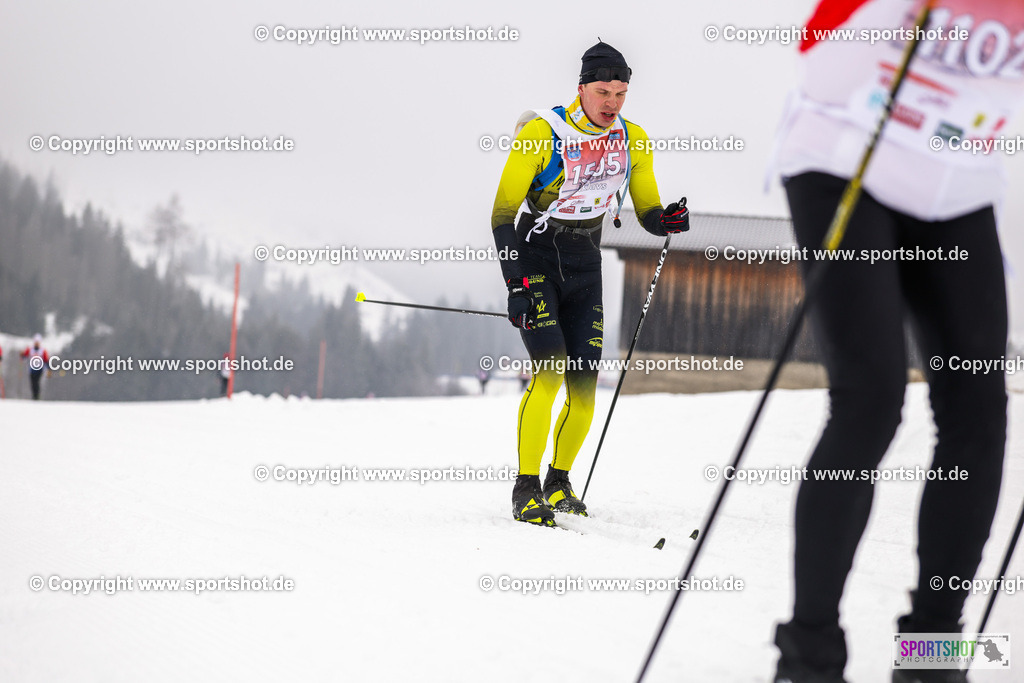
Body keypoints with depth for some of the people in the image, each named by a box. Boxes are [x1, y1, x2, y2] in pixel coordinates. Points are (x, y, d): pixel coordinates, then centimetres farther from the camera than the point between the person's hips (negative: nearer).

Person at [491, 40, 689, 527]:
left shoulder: (632, 140, 0)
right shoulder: (543, 133, -15)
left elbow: (647, 213, 7)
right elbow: (503, 212, -14)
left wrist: (668, 221, -18)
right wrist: (516, 285, -21)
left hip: (584, 267, 5)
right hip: (535, 258, -5)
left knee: (584, 386, -2)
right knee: (550, 371, -20)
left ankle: (559, 482, 19)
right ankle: (525, 491, -14)